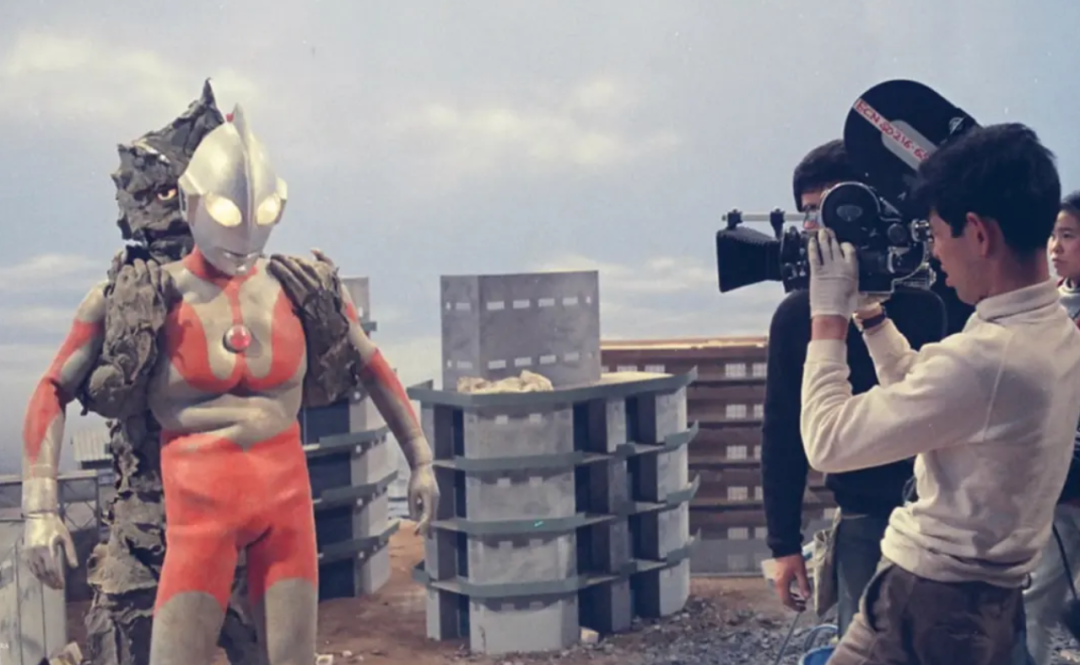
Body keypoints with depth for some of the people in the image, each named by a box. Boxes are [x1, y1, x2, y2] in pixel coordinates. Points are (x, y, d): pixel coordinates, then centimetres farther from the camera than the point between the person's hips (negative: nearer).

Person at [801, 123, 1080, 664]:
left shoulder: (983, 357, -28)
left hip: (929, 605, -9)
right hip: (992, 598, 9)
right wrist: (868, 310, 13)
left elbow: (828, 443, -20)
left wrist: (829, 314, -11)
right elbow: (923, 393, 18)